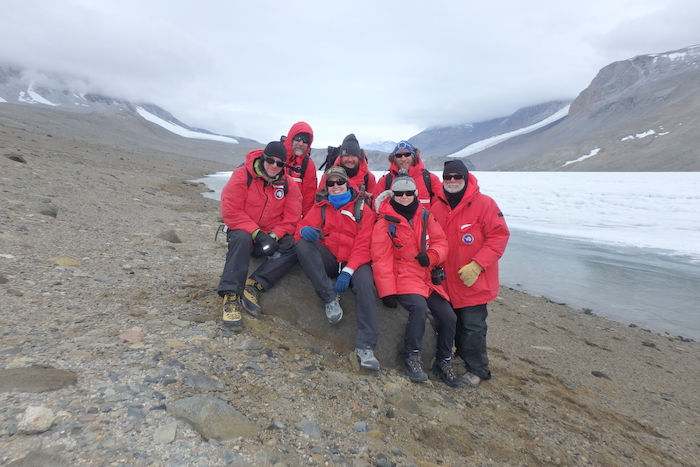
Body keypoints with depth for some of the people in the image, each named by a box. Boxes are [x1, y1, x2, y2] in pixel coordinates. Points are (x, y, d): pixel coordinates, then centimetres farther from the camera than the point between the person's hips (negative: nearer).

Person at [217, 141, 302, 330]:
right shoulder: (243, 175, -9)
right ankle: (230, 295, -35)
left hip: (272, 236, 3)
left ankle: (254, 285, -28)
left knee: (294, 245, -25)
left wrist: (273, 236, -20)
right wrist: (256, 233, -25)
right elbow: (231, 210, -16)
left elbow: (292, 218, -4)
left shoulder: (288, 184, 0)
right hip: (244, 231, -3)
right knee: (242, 238, -37)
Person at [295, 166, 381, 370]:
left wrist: (348, 270, -21)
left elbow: (363, 245, -6)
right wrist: (305, 230, -30)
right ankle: (330, 298, -24)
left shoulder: (363, 209, 3)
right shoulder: (321, 207, 11)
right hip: (328, 260, 2)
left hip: (354, 261, -2)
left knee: (366, 285, -33)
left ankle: (365, 347, -30)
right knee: (303, 245, -26)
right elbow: (304, 225, -2)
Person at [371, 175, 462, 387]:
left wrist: (431, 255, -16)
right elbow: (381, 259, -11)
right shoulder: (385, 223, -6)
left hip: (428, 277, 6)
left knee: (448, 316, -2)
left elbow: (441, 242, 7)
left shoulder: (425, 216, 8)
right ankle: (412, 358, -12)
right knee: (419, 307, -31)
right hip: (403, 277, -5)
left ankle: (444, 363, 20)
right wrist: (387, 291, -16)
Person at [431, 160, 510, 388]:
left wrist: (477, 265, -19)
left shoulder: (484, 203, -11)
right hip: (448, 281, 5)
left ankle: (476, 369, 19)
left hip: (475, 282, -5)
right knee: (453, 323, 16)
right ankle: (463, 356, 38)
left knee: (473, 326, 0)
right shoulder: (438, 207, 4)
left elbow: (499, 235, -14)